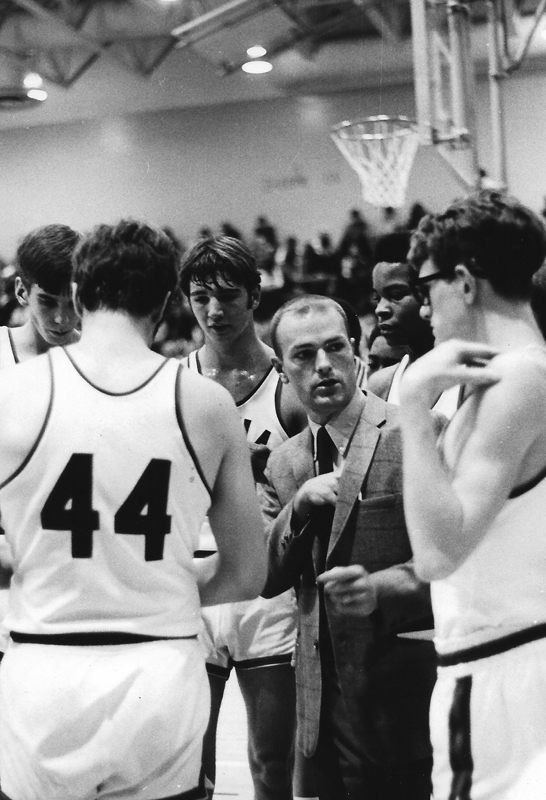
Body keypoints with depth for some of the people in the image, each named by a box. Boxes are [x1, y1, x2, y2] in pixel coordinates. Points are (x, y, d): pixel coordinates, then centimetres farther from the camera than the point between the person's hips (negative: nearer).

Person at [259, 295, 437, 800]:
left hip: (403, 689, -5)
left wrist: (382, 587, -28)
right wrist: (298, 508, -9)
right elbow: (267, 579, 7)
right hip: (327, 696, 6)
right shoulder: (283, 465, 11)